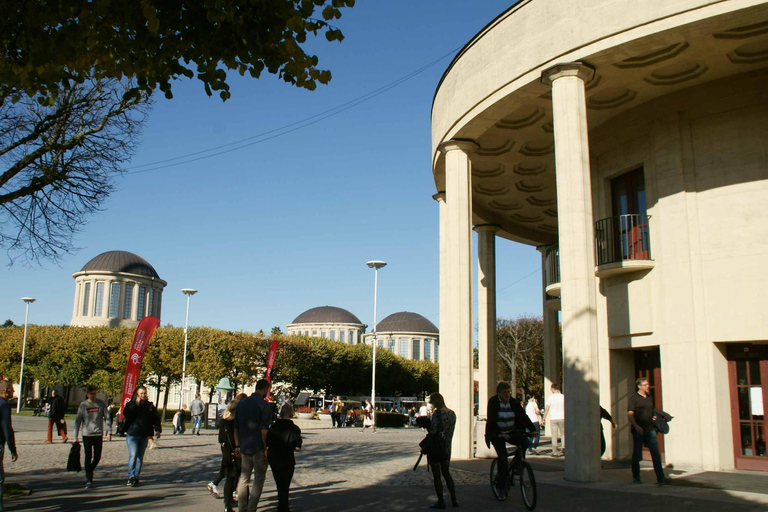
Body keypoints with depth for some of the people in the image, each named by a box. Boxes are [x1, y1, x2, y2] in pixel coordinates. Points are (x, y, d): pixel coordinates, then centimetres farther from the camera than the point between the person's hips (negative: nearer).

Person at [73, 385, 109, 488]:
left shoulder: (101, 404, 1)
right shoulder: (83, 405, -1)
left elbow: (107, 417, 4)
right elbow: (78, 420, -1)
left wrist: (109, 432, -2)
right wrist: (76, 436, -6)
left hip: (98, 434, 1)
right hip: (86, 434, -1)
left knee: (97, 457, 3)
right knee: (88, 457, 1)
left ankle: (89, 473, 30)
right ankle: (89, 480, 9)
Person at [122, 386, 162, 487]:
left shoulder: (150, 406, 9)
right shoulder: (131, 404, 2)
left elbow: (156, 418, 10)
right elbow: (126, 414, -17)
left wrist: (157, 429, -2)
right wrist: (136, 404, -19)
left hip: (144, 435, 3)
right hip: (132, 434, -3)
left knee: (140, 457, 7)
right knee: (133, 455, -13)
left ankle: (136, 476, 13)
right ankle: (131, 477, -10)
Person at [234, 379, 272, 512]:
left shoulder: (242, 403, 10)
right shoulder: (263, 405, -11)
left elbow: (236, 427, 12)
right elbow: (264, 429, -16)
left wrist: (237, 446, 17)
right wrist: (266, 448, -11)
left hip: (244, 446, 6)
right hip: (258, 446, -6)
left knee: (243, 478, 13)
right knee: (259, 478, 2)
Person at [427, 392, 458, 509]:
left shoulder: (437, 413, -17)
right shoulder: (452, 413, 6)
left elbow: (433, 430, -19)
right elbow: (450, 430, 10)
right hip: (447, 447, 7)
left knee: (436, 475, 2)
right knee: (446, 473, 19)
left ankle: (441, 502, 5)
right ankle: (454, 499, 18)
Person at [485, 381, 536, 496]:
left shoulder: (514, 403, 0)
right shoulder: (493, 402, -10)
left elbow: (523, 416, -8)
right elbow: (491, 421, -19)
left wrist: (533, 429, -23)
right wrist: (499, 434, -33)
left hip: (511, 433, 3)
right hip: (497, 435, -3)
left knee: (524, 442, -22)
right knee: (502, 457, -17)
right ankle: (502, 485, -2)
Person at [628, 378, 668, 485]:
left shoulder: (650, 398, 15)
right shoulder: (634, 398, -5)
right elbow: (630, 414, -12)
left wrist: (654, 417, 8)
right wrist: (636, 426, -23)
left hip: (650, 429, 5)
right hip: (638, 431, -5)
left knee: (656, 454, -2)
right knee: (637, 454, 6)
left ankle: (661, 478, -2)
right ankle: (636, 477, 19)